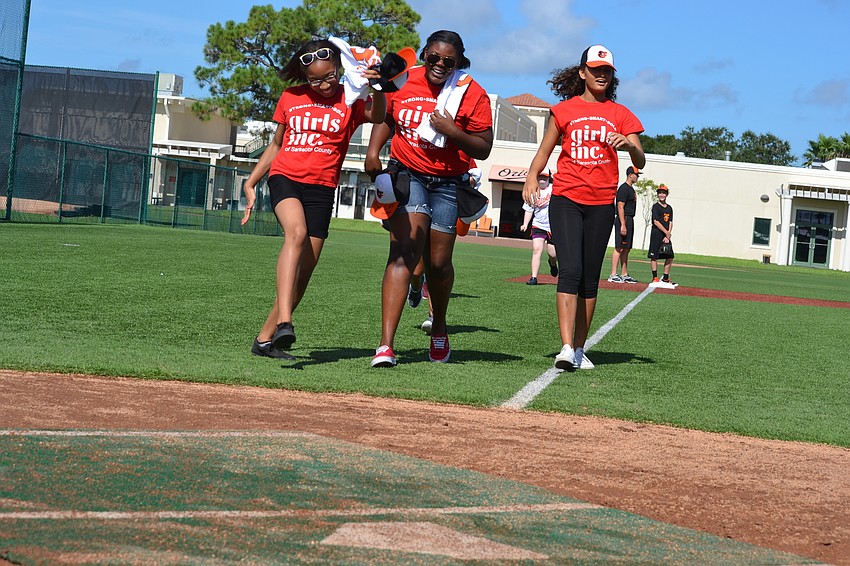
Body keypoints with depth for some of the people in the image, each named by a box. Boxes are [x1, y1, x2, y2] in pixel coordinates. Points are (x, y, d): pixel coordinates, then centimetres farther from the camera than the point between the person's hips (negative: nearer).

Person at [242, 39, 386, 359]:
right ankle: (283, 321, -43)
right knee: (296, 232, -31)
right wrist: (250, 183, 17)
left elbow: (377, 116, -21)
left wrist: (377, 88, -40)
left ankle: (265, 338, 11)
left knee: (304, 269, -1)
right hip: (285, 177, -1)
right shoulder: (291, 98, 9)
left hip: (321, 188, 1)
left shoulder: (349, 101, 2)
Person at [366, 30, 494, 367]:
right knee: (404, 253, -17)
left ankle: (439, 328, 37)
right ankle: (386, 345, -23)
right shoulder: (403, 81, 0)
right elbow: (387, 117, 19)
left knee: (438, 262, 6)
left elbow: (483, 150, -6)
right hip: (408, 175, 0)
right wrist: (374, 149, 4)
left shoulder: (472, 95, -7)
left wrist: (453, 131, -22)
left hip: (449, 184, 0)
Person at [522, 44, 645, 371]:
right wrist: (532, 177, -7)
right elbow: (544, 151, 13)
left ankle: (579, 348, 13)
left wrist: (629, 145, -18)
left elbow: (640, 163, 4)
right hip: (566, 200, -2)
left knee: (590, 278, 5)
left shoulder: (620, 114, 10)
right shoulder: (564, 110, 8)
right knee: (570, 271, -16)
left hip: (602, 205, 2)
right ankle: (566, 348, -22)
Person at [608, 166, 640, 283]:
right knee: (619, 247, -12)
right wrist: (623, 225, -24)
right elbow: (620, 207, -19)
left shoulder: (631, 188, 18)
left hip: (630, 220, 10)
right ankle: (613, 275, -13)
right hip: (623, 219, -10)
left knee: (626, 249, 11)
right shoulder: (624, 188, -13)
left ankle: (624, 275, 15)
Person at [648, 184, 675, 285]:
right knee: (654, 256, -4)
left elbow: (670, 222, 9)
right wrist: (667, 233, -13)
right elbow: (656, 222, -12)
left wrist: (668, 236, -5)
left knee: (669, 257, 5)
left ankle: (665, 278, 13)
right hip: (656, 234, -6)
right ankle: (655, 278, -1)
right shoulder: (656, 206, -4)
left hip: (666, 235, 6)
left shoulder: (669, 208, 14)